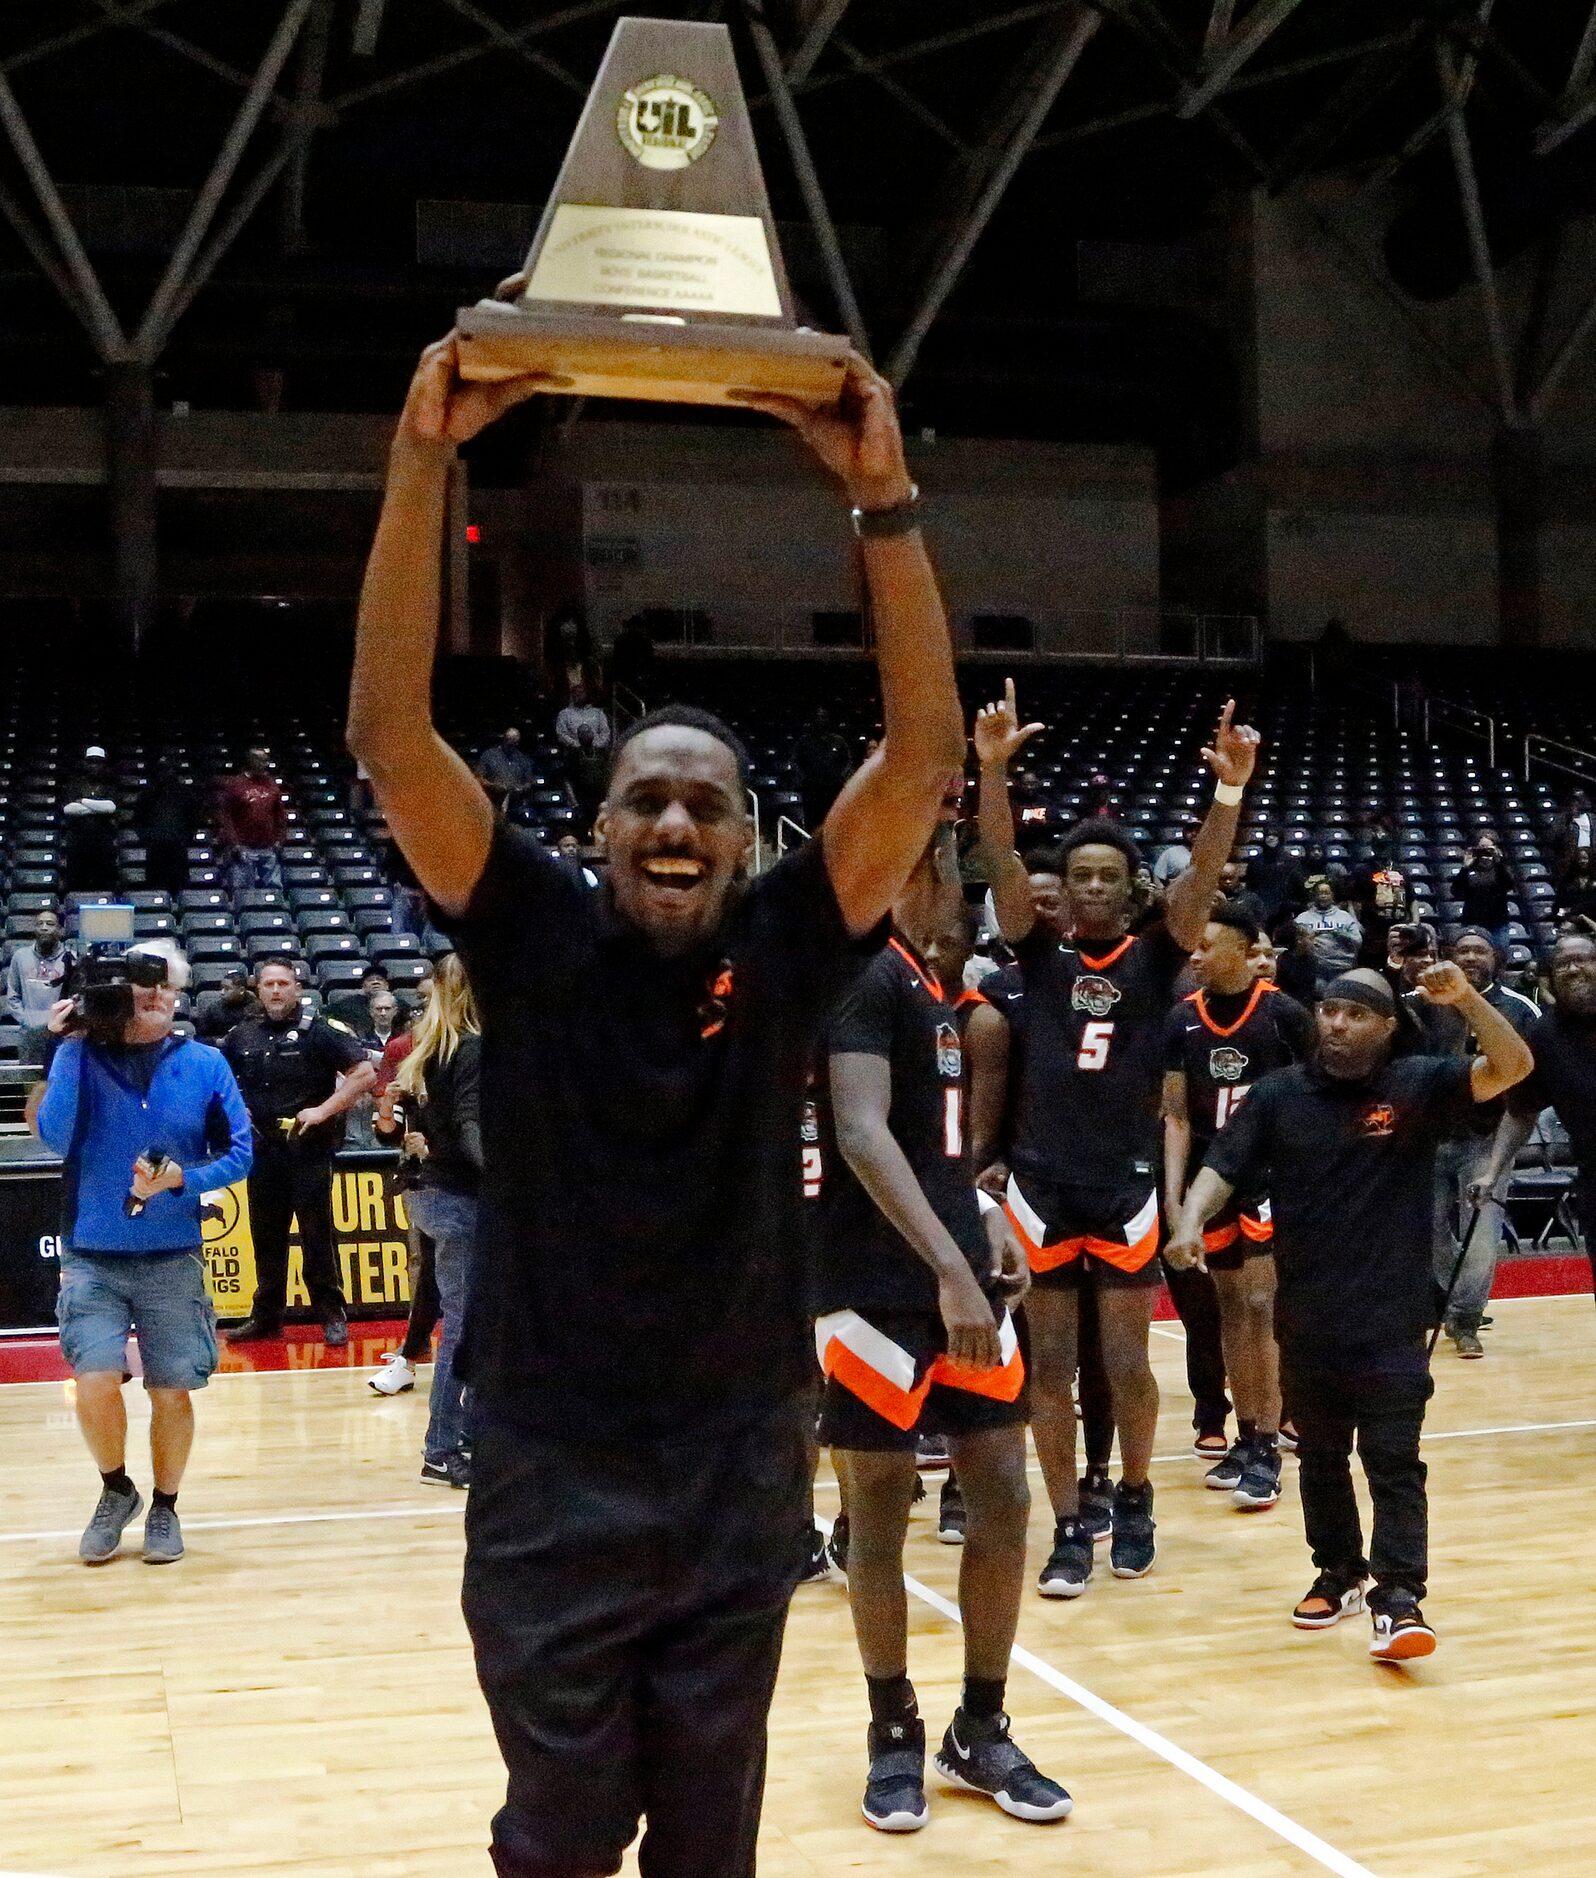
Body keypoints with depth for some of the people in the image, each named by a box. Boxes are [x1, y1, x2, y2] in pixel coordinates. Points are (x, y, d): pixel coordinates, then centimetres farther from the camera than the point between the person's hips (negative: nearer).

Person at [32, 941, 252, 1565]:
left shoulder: (205, 1065, -1)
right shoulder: (81, 1054, -1)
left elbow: (238, 1153, 1)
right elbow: (56, 1138, -14)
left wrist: (182, 1178, -17)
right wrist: (70, 1045, -16)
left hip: (174, 1258, 1)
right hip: (92, 1256, -1)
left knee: (172, 1392, 5)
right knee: (95, 1381, -13)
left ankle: (164, 1509, 28)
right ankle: (115, 1491, 16)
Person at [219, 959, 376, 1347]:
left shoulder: (320, 1031, -4)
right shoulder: (241, 1036, 10)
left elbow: (364, 1074, -10)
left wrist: (323, 1110, -15)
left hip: (309, 1150, -4)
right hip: (262, 1150, 4)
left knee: (317, 1234, -1)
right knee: (266, 1236, 11)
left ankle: (332, 1315, 6)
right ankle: (266, 1315, 19)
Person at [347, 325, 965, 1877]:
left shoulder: (786, 947, -4)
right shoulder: (532, 935, -6)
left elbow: (925, 755, -15)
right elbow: (388, 732, -16)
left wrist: (883, 500, -24)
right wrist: (423, 457, -24)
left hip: (742, 1461, 1)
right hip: (551, 1468, -1)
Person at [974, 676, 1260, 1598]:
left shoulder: (1156, 956, 3)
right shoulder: (1041, 954, 4)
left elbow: (1203, 878, -13)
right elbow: (1002, 863, -9)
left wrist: (1233, 790, -28)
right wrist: (994, 768, -23)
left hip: (1127, 1180, -1)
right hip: (1043, 1179, 1)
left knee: (1128, 1364, 8)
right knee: (1049, 1365, 5)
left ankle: (1135, 1500, 30)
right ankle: (1070, 1529, 16)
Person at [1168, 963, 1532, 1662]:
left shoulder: (1417, 1086, -4)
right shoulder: (1278, 1094, 2)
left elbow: (1512, 1067, -14)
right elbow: (1223, 1167, -3)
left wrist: (1467, 1001, -29)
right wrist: (1191, 1223, -22)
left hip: (1392, 1321, -3)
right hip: (1305, 1317, 3)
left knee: (1393, 1460, -4)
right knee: (1320, 1455, 15)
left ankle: (1398, 1598, -4)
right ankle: (1339, 1572, 30)